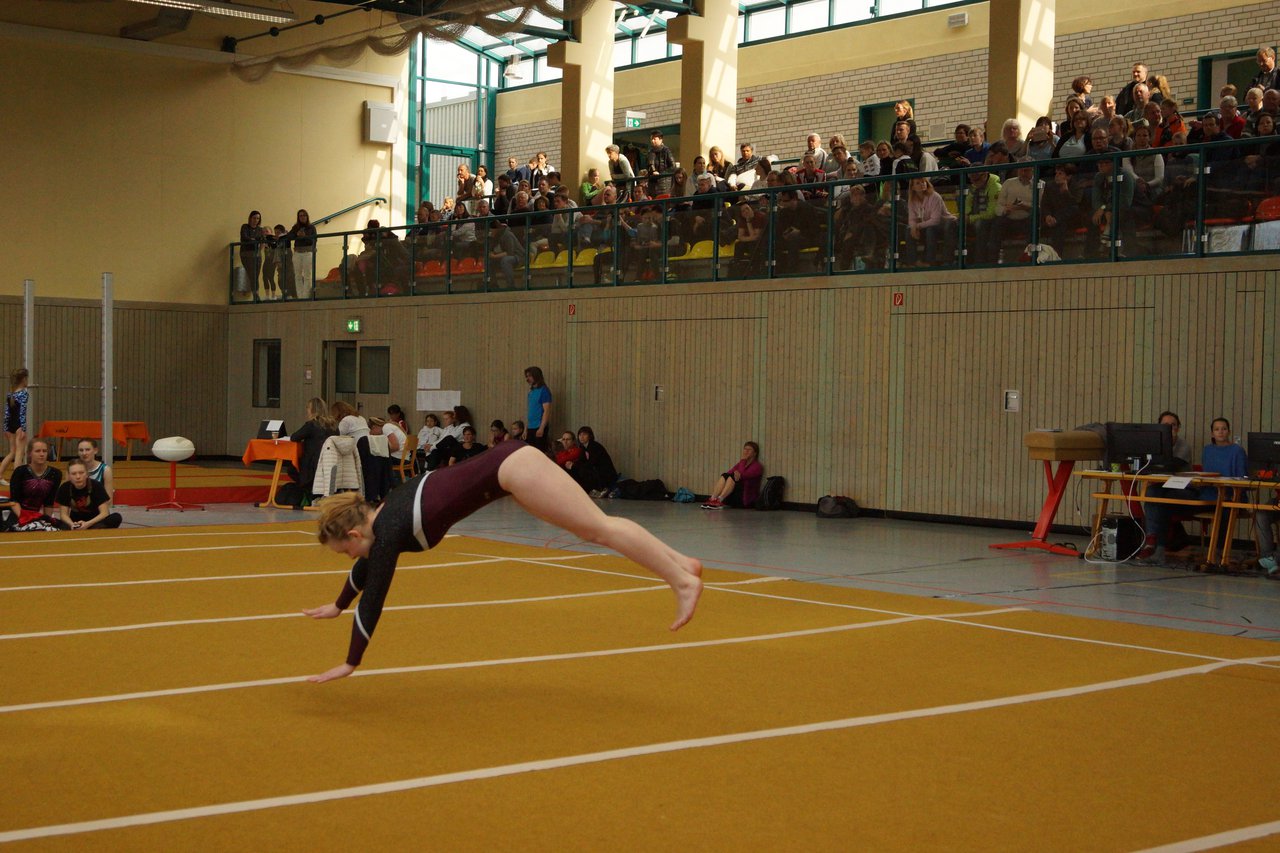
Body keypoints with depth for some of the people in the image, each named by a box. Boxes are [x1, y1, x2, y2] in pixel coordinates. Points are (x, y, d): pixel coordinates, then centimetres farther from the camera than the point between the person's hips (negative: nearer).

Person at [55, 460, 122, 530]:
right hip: (75, 522, 1)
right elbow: (64, 514, -8)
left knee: (116, 518, -33)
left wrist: (88, 524, -34)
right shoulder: (64, 488, -9)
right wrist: (71, 524, -31)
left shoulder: (96, 486, -14)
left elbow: (104, 513, -18)